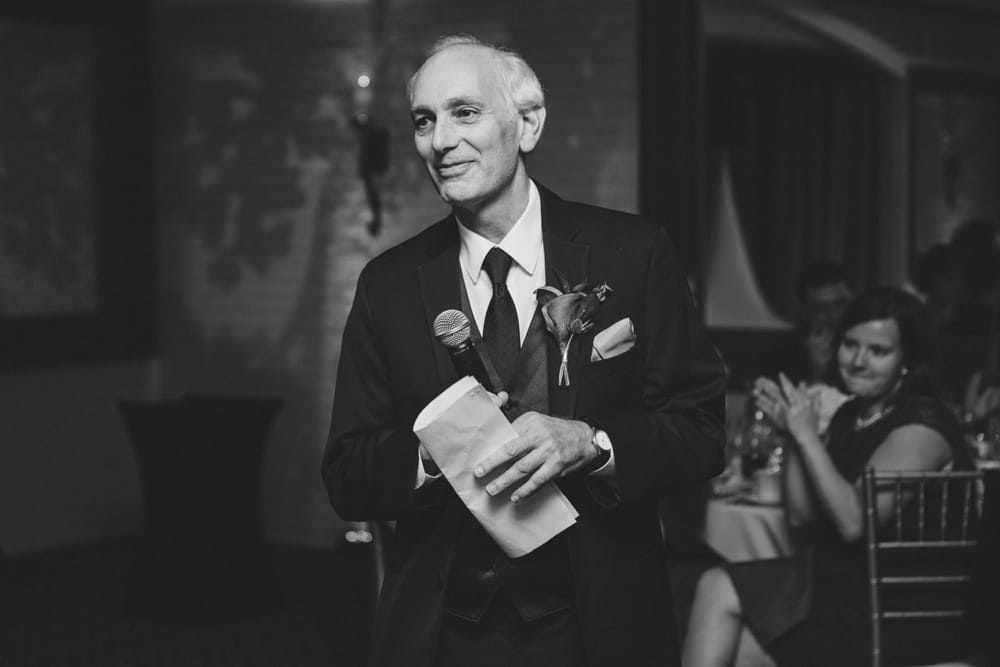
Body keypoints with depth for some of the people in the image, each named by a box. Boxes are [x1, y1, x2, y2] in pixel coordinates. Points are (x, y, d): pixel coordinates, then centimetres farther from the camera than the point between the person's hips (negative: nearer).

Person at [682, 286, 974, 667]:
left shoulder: (922, 425, -13)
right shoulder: (849, 416, 13)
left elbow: (855, 521, -22)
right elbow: (802, 518, 11)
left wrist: (807, 435, -17)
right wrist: (791, 431, 0)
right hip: (835, 586, 8)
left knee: (718, 589, -15)